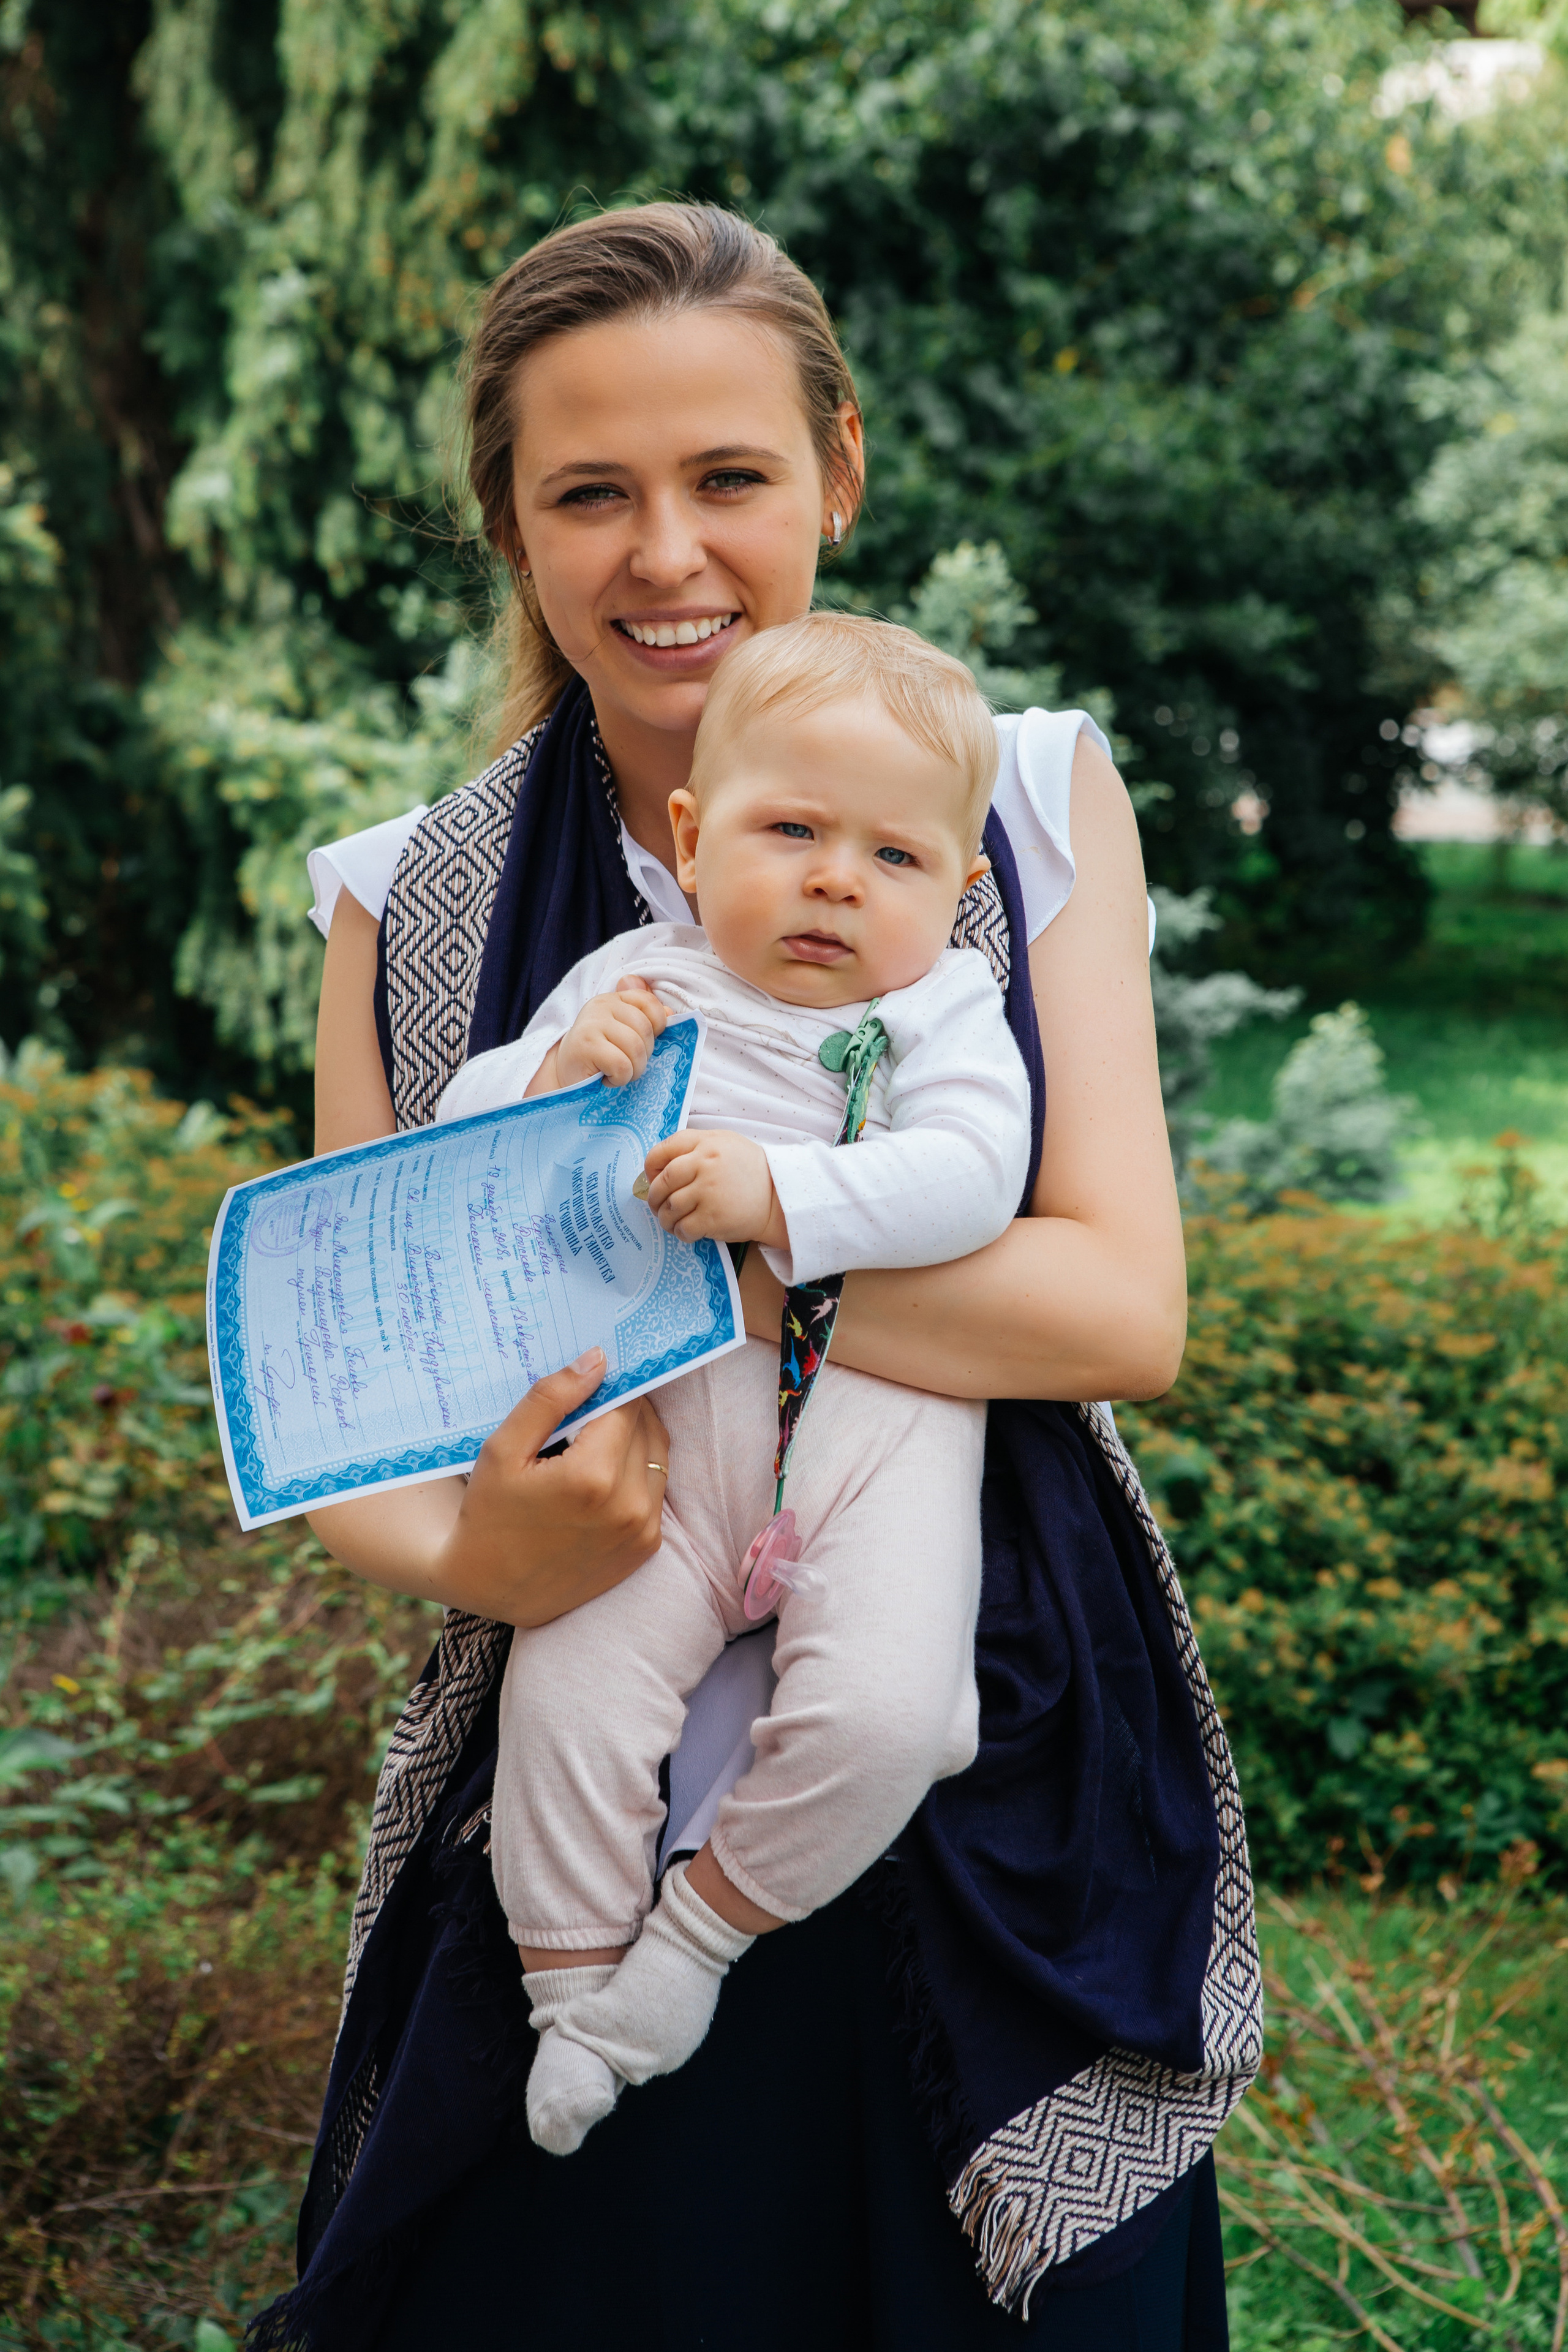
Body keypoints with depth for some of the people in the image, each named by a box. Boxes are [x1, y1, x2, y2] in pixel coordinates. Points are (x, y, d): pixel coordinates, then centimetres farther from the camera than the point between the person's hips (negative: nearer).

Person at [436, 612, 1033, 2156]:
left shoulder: (944, 1011, 6)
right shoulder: (631, 984, 11)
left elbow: (968, 1174, -12)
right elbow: (460, 1143, 10)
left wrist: (779, 1194, -24)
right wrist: (560, 1077, -11)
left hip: (883, 1410, -1)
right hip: (665, 1415, 2)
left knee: (883, 1713, -20)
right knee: (566, 1696, -12)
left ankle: (696, 1933, 4)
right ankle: (572, 1990, 10)